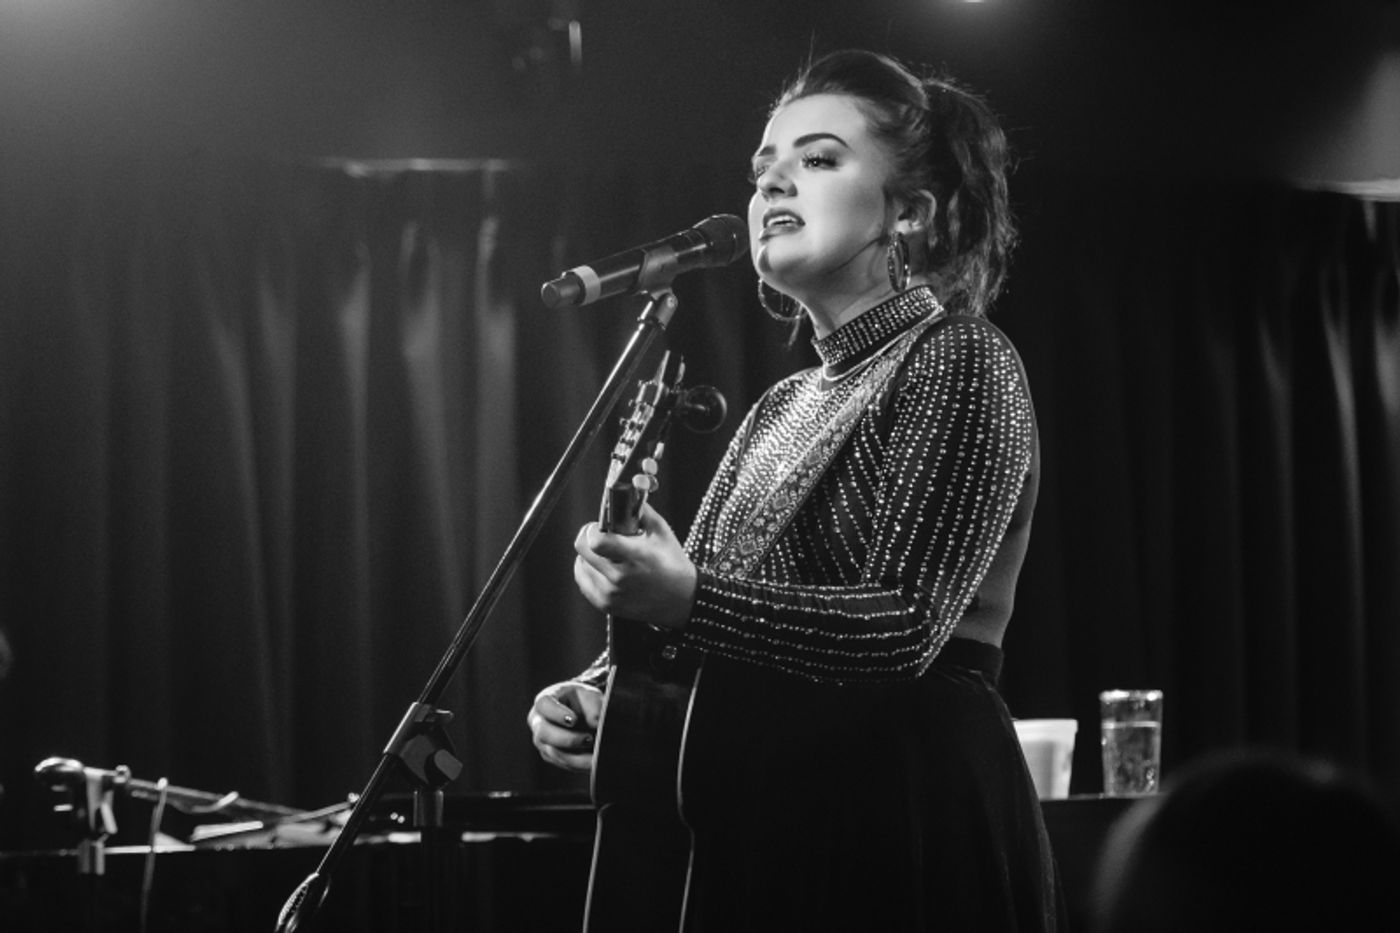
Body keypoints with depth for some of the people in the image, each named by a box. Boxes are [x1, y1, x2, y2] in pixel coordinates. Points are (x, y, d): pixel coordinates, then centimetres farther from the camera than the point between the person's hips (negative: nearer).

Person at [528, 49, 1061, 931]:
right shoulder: (783, 408, 18)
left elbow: (906, 626, -19)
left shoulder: (961, 364, -7)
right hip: (764, 831, 8)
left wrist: (689, 598, -30)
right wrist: (599, 692, -1)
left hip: (905, 825, -8)